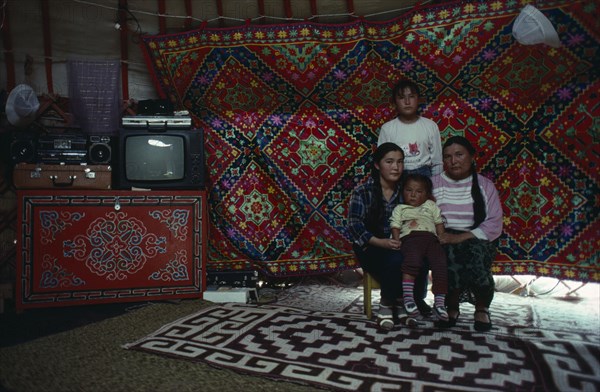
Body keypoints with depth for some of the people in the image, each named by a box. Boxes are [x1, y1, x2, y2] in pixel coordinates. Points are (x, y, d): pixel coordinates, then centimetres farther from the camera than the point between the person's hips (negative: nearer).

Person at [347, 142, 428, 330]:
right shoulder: (362, 192, -3)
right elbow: (355, 225, -11)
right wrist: (380, 242, -25)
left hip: (401, 247, 4)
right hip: (371, 248, -3)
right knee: (395, 260, -34)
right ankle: (386, 304, -10)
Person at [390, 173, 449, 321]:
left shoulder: (431, 205, 30)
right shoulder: (399, 209, 25)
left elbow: (439, 225, 24)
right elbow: (395, 228, 14)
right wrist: (397, 243, -2)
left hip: (431, 238, 3)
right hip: (410, 238, -2)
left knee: (441, 264, -23)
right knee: (412, 261, -34)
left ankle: (439, 302, -20)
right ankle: (408, 297, -33)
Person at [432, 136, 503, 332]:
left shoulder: (484, 185, 7)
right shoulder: (434, 183, 8)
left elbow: (494, 224, -4)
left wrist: (460, 237, -18)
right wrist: (439, 237, -20)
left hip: (478, 240, 0)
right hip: (445, 241, 0)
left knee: (477, 252, -34)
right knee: (450, 256, -34)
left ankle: (482, 307, -7)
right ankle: (452, 306, -7)